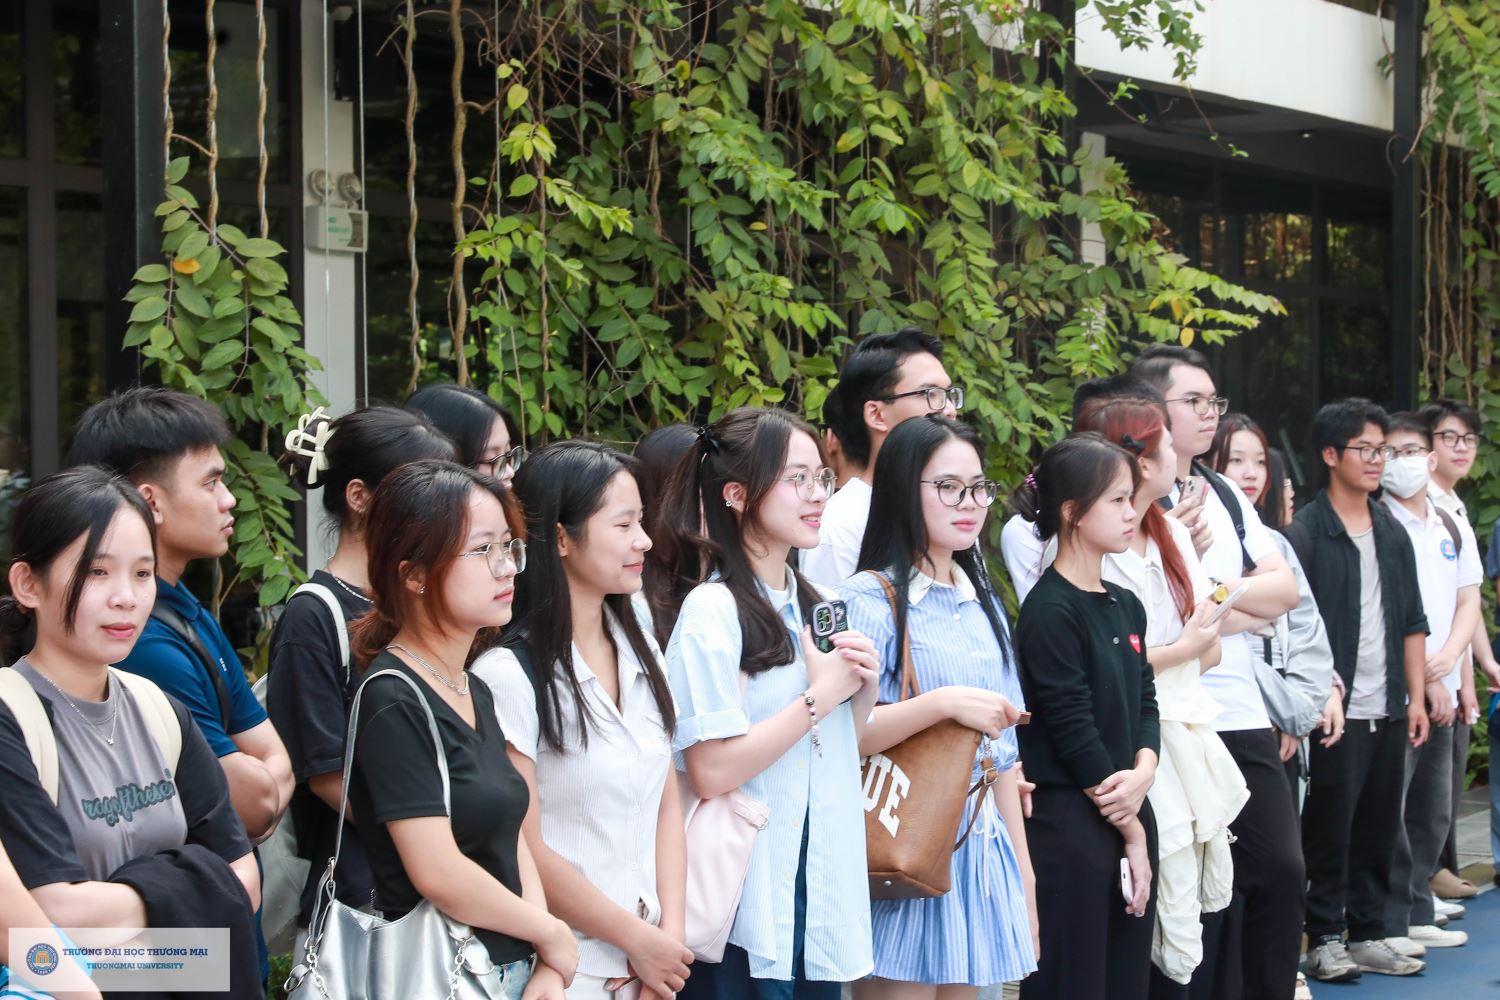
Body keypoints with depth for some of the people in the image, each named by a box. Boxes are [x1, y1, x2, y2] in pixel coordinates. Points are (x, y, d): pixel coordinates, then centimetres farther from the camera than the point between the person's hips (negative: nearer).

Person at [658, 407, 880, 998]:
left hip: (824, 899, 7)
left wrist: (863, 692, -1)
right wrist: (820, 695, -15)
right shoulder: (713, 611, -13)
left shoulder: (817, 606, 9)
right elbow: (711, 772, -21)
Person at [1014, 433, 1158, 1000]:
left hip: (1128, 818, 8)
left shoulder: (1126, 606, 13)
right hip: (1068, 821, -8)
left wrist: (1143, 773, -9)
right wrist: (1128, 829, -6)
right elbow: (1073, 730, -13)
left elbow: (1144, 703, 12)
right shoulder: (1049, 611, -12)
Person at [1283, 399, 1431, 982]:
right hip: (1335, 712, -6)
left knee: (1379, 829, 11)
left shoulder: (1392, 533, 13)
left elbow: (1412, 622, 16)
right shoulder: (1305, 534, -7)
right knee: (1329, 830, -1)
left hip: (1388, 713, 6)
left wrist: (1417, 697, 10)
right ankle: (1324, 940, 8)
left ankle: (1367, 934, 20)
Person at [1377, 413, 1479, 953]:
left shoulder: (1453, 528, 14)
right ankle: (1390, 923, 0)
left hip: (1441, 694, 7)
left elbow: (1469, 601, 12)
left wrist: (1447, 658, -6)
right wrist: (1423, 678, -14)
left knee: (1434, 811, 12)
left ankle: (1418, 913, 23)